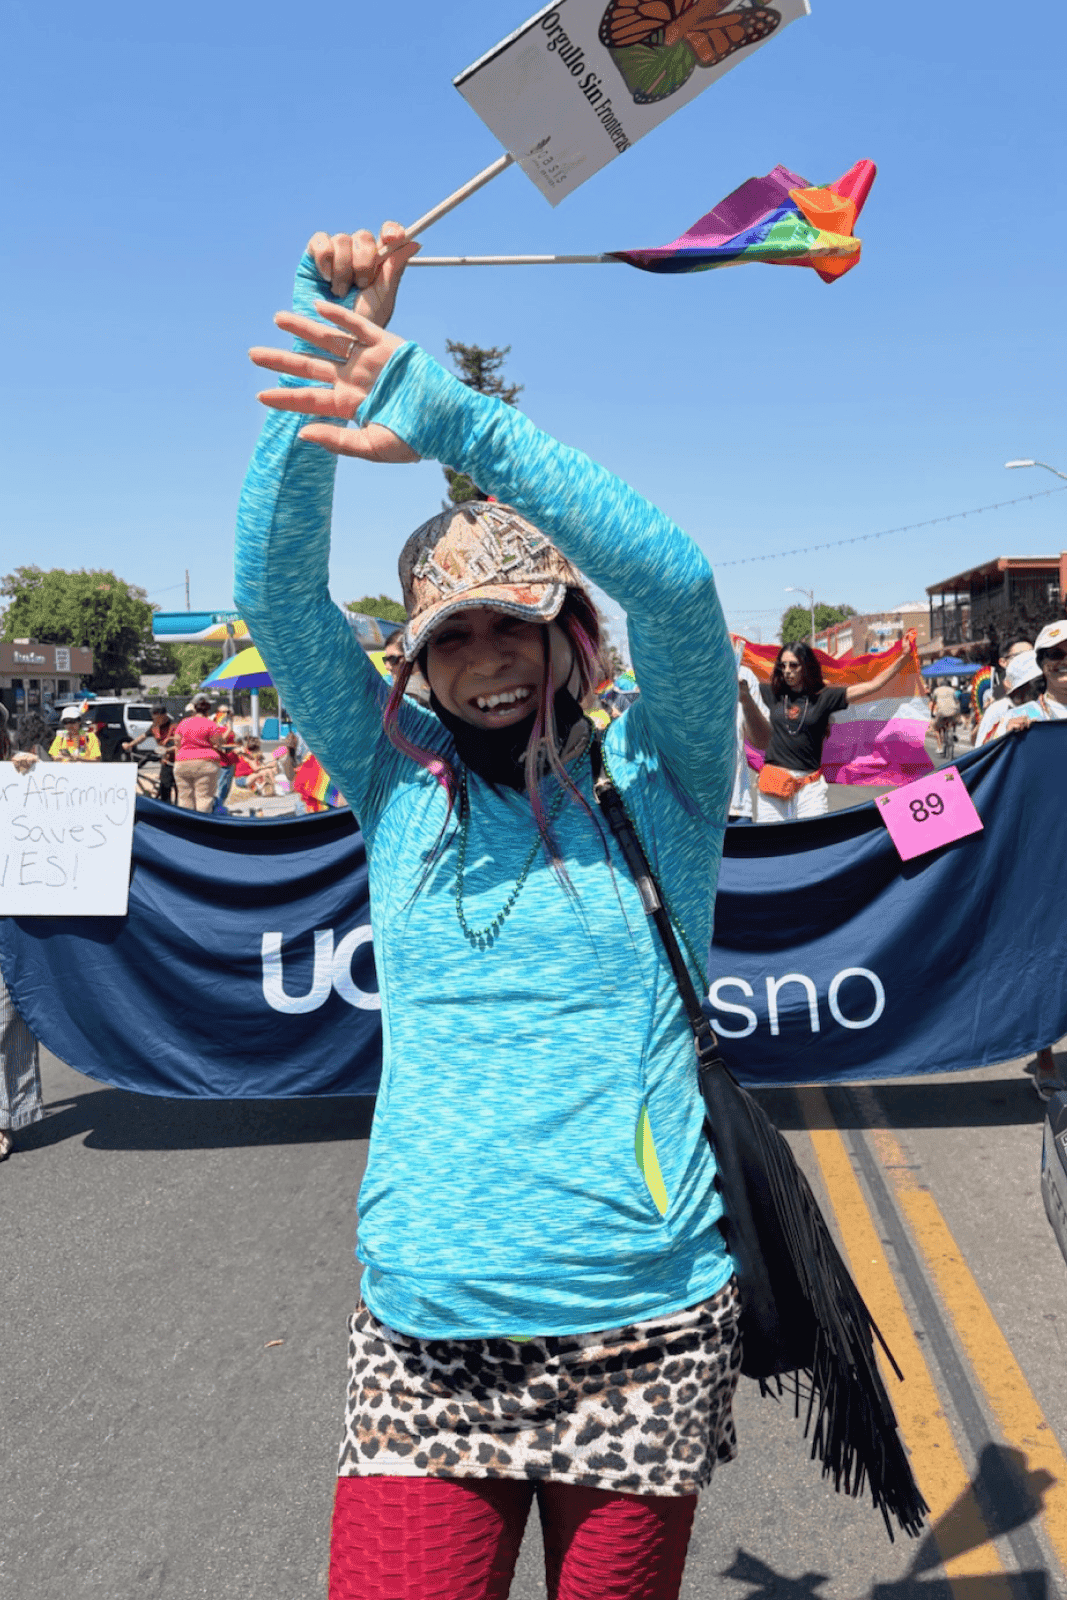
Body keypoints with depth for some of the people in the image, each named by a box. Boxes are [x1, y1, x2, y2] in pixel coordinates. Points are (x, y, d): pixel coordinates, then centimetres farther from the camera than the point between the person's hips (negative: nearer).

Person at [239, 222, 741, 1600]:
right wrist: (331, 333, -13)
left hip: (644, 1337, -1)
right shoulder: (399, 786, 4)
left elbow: (673, 582, -17)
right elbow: (276, 591, -4)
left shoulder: (655, 776, -1)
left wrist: (453, 420, -23)